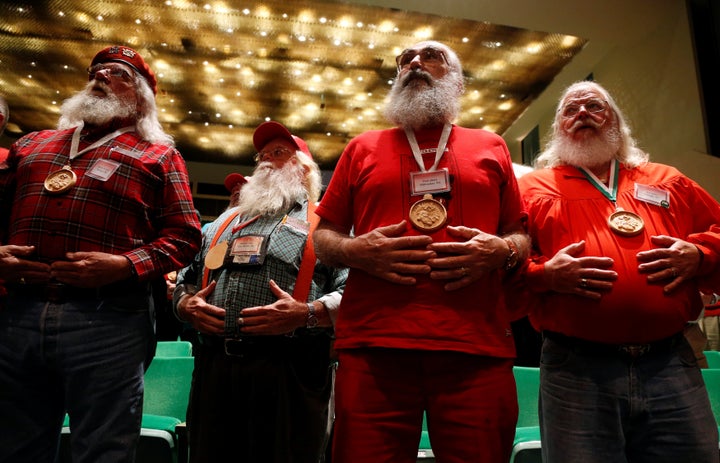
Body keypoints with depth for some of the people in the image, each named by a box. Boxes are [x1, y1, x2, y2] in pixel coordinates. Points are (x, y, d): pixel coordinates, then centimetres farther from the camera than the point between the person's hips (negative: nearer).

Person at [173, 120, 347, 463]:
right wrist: (186, 305, 3)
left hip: (288, 370, -4)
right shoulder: (224, 221, 24)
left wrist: (306, 314, -20)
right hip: (213, 367, 5)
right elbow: (185, 281, 24)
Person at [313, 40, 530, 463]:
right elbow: (323, 237, 16)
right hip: (372, 347, 0)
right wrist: (355, 250, -6)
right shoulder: (363, 148, 17)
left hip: (477, 348, 1)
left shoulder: (490, 147, 18)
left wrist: (501, 251, -5)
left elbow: (521, 237, 19)